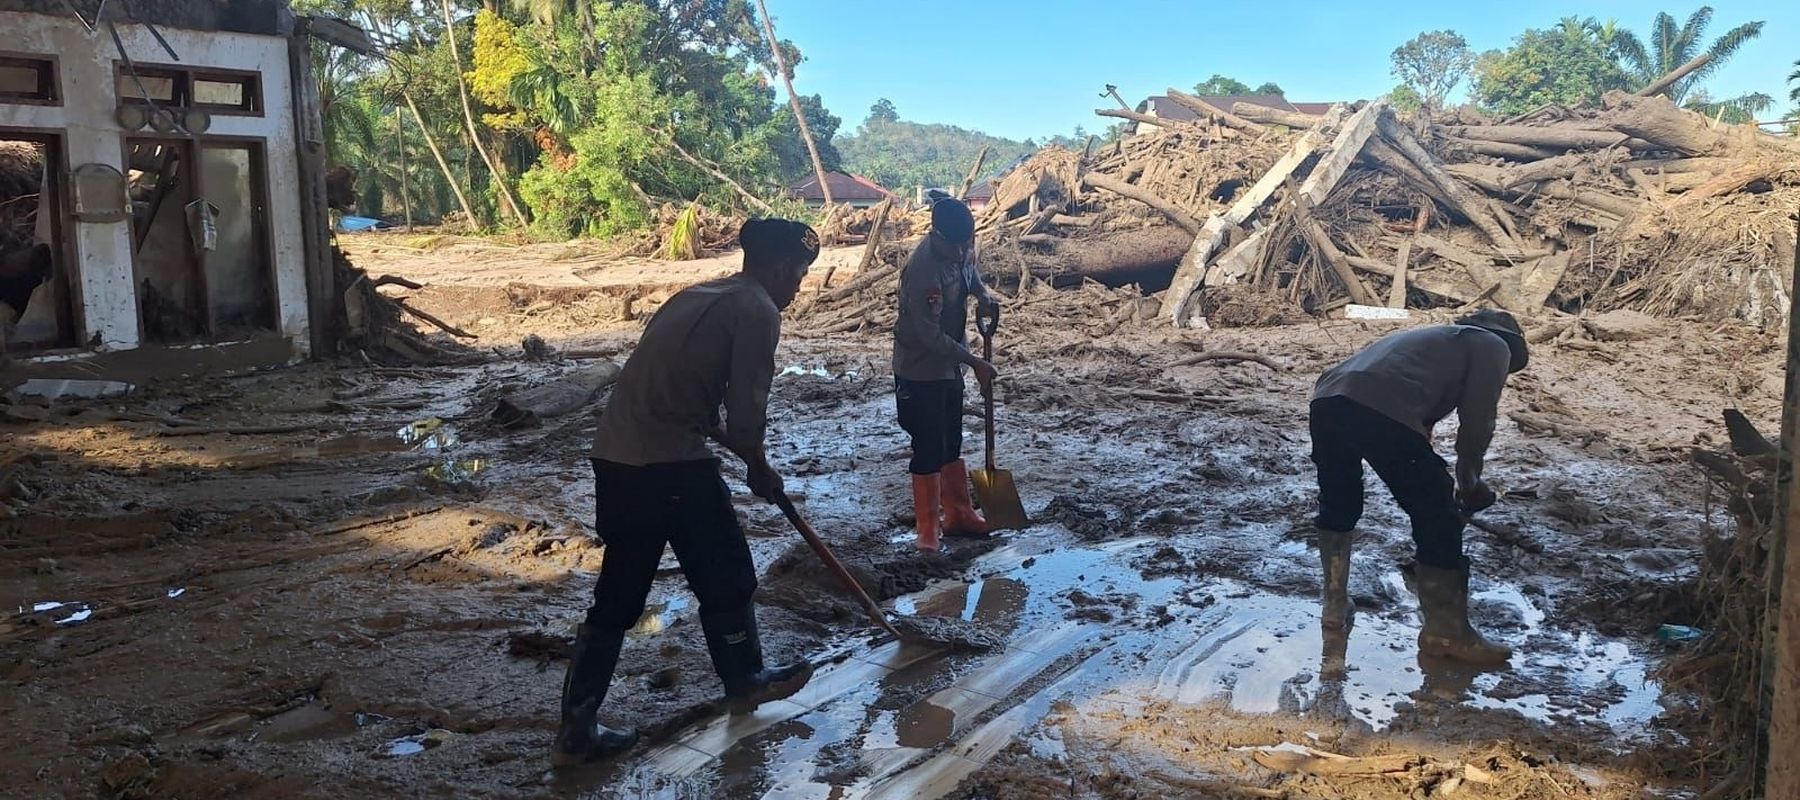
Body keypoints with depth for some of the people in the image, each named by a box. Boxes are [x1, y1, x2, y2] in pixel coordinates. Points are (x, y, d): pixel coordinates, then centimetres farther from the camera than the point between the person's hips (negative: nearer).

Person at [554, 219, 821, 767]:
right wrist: (759, 470, 7)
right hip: (671, 463, -9)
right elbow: (746, 414, -11)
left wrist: (732, 446, 26)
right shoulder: (758, 310, -7)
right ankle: (745, 682, 35)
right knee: (725, 577, 14)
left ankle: (576, 730, 19)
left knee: (619, 594, 15)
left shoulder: (701, 295, 20)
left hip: (616, 457, 9)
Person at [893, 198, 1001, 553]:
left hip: (949, 366, 8)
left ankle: (959, 514, 32)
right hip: (921, 372, -8)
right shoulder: (924, 270, -30)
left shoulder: (960, 247, -6)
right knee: (929, 451, 0)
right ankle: (929, 529, 12)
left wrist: (983, 296, -3)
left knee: (951, 445, 19)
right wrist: (974, 362, -22)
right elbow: (930, 336, -28)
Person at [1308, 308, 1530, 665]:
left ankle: (1335, 604, 38)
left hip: (1328, 399, 8)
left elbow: (1419, 421, 45)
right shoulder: (1492, 345, 21)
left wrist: (1433, 480, 51)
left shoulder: (1438, 338, 42)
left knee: (1337, 506, 29)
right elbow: (1476, 423, 9)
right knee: (1438, 519, 9)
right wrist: (1469, 481, 24)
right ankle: (1447, 632, 19)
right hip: (1383, 412, -7)